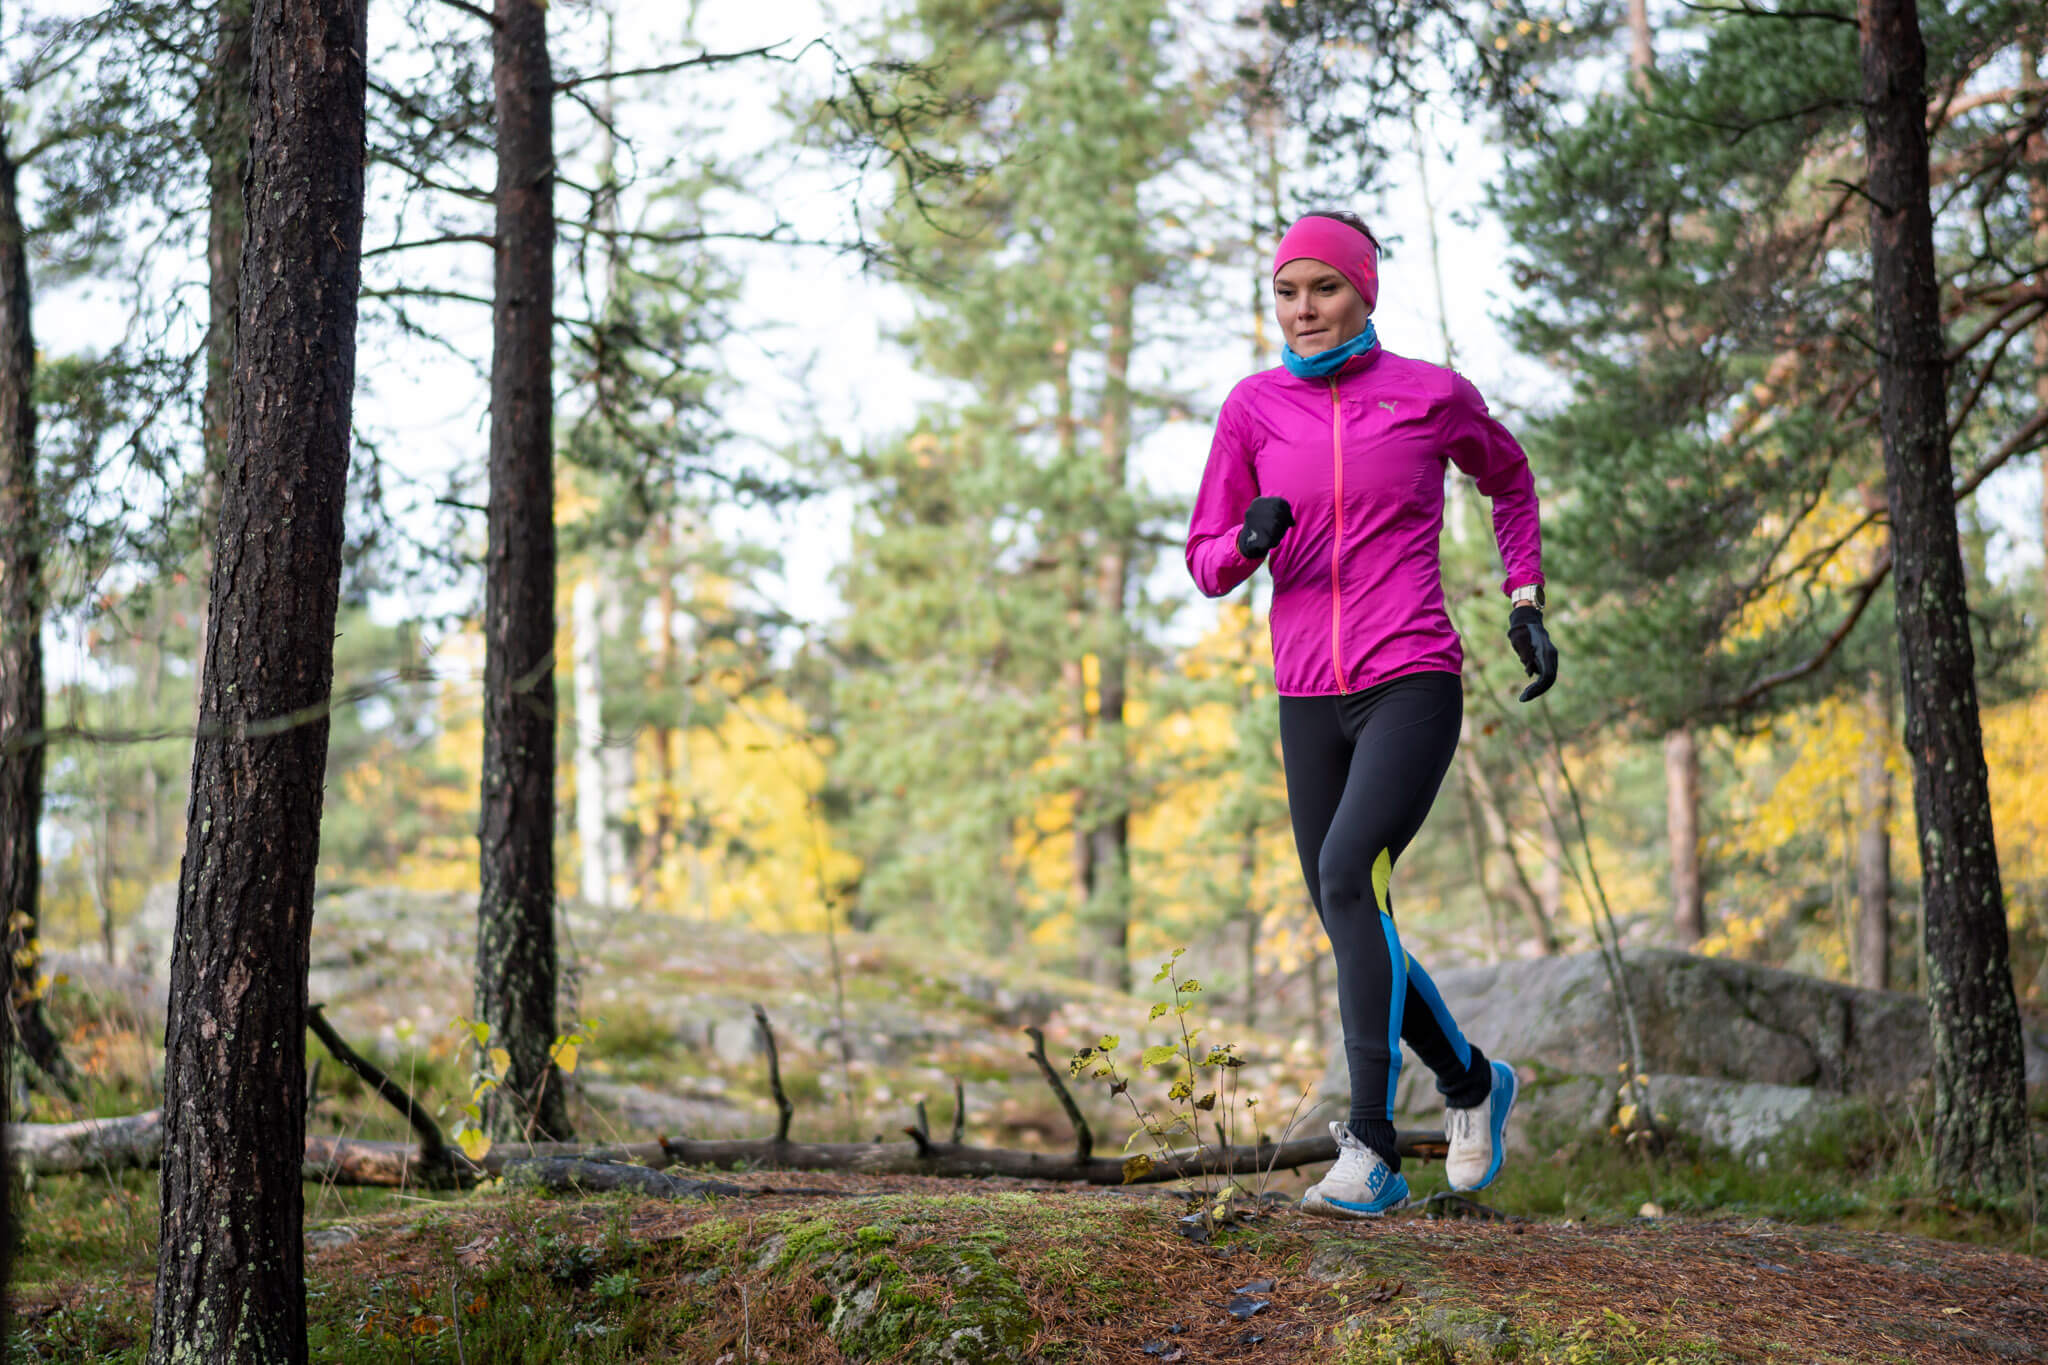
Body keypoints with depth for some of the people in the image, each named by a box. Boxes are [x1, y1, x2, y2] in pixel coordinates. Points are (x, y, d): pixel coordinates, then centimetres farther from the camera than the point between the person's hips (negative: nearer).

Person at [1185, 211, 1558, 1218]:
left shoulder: (1432, 395, 2)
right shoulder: (1254, 407, 7)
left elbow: (1509, 479, 22)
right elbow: (1204, 562, 10)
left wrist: (1525, 604, 14)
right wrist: (1250, 539, -13)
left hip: (1412, 684, -4)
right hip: (1308, 698, 4)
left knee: (1349, 877, -25)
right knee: (1355, 933, 6)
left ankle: (1370, 1147, -22)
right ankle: (1471, 1081, 30)